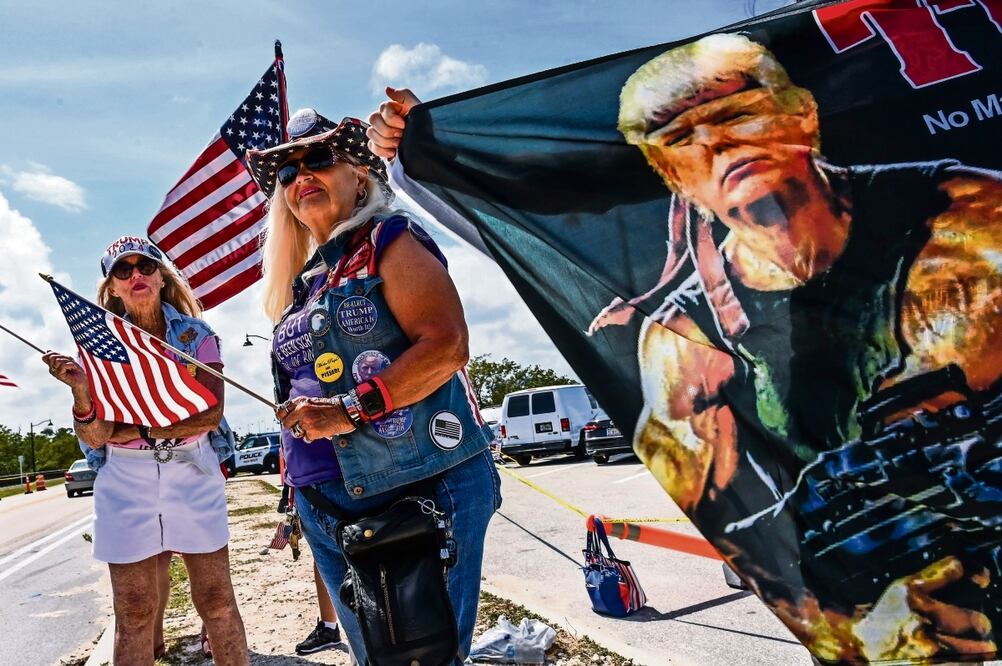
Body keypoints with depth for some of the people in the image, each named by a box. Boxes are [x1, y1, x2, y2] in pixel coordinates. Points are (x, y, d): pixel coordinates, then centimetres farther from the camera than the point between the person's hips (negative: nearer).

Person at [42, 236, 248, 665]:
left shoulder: (196, 334, 1)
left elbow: (211, 414, -10)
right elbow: (94, 438, -6)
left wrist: (135, 431, -13)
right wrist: (81, 390, -24)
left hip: (192, 478, 0)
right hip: (126, 484, 1)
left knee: (217, 602, 5)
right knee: (134, 616, 6)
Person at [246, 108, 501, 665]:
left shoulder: (388, 240, -4)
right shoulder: (302, 282, 18)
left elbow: (446, 345, -19)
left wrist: (350, 409, -22)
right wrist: (302, 491, 20)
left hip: (424, 487, -7)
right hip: (329, 505, 8)